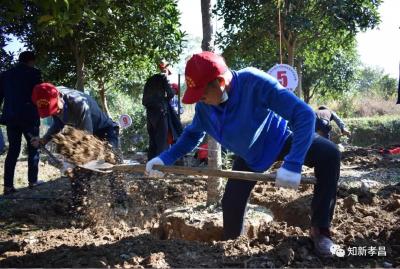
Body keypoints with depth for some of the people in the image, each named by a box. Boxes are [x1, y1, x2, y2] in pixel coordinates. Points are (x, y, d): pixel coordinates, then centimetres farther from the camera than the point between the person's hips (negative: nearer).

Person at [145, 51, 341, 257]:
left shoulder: (255, 83, -39)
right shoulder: (204, 107, -22)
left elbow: (304, 114, -41)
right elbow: (192, 134, 0)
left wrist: (292, 164, -49)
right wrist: (166, 158, -13)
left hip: (279, 139, -3)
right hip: (249, 156, 4)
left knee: (329, 155, -28)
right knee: (231, 204, -3)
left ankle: (320, 229, -13)